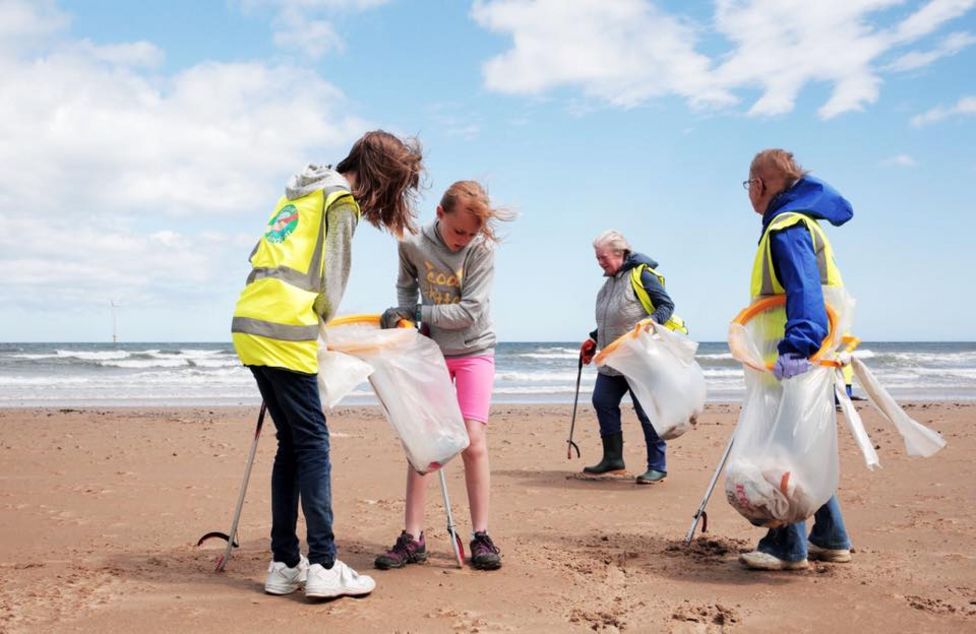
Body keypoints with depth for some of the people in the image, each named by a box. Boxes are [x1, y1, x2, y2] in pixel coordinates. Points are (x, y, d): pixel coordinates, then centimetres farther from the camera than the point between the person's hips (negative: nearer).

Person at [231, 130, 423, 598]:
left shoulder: (304, 190, 23)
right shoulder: (342, 202, -3)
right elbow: (329, 284, -6)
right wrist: (320, 324, 11)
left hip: (249, 324, 8)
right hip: (284, 331, -8)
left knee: (291, 443, 10)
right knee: (312, 443, -4)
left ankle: (284, 564, 11)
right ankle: (323, 566, -4)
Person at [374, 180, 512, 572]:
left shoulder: (481, 249, -17)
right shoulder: (413, 245, -9)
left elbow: (469, 311, -22)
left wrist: (416, 312, -21)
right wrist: (404, 315, -6)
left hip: (473, 351, -2)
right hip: (431, 350, 3)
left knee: (473, 441, -10)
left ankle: (480, 537, 0)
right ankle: (412, 538, 4)